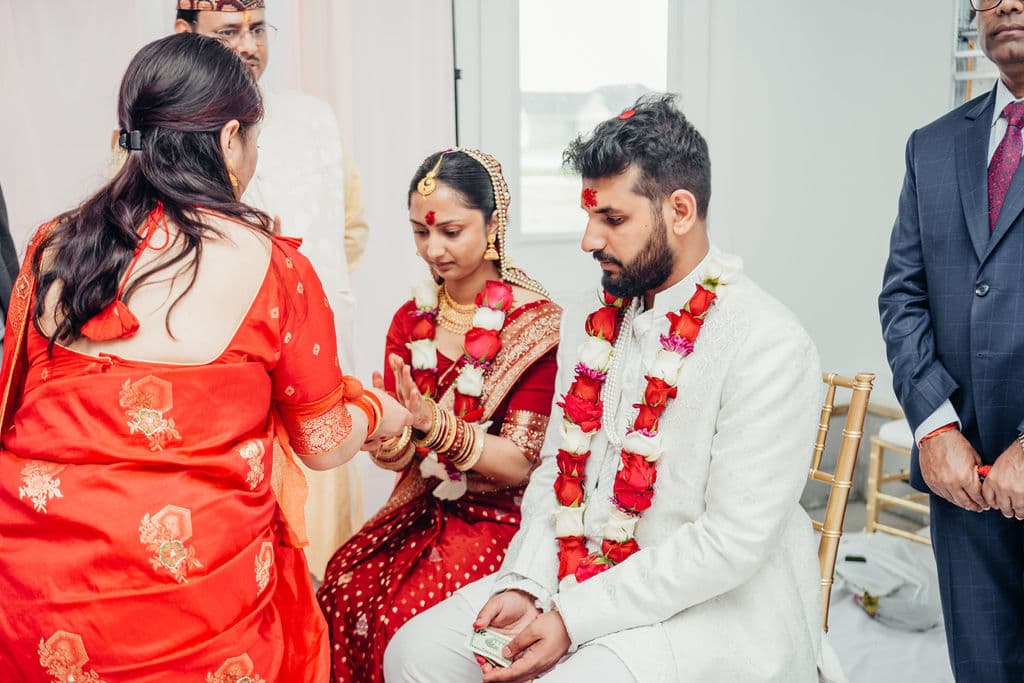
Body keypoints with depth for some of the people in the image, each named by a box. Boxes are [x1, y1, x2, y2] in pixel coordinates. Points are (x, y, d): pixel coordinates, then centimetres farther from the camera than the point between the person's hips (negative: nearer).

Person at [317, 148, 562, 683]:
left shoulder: (535, 322, -11)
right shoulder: (411, 320, 5)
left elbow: (519, 464, -12)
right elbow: (401, 458, 4)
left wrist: (436, 423, -27)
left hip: (499, 516, -4)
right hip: (424, 509, 5)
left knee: (406, 617, -25)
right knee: (341, 593, -21)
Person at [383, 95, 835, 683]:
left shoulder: (768, 346, -18)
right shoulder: (590, 315, 6)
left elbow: (731, 543, -21)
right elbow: (556, 466, 9)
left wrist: (572, 618, -20)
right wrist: (525, 585, -7)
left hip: (711, 606, -6)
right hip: (575, 572, 7)